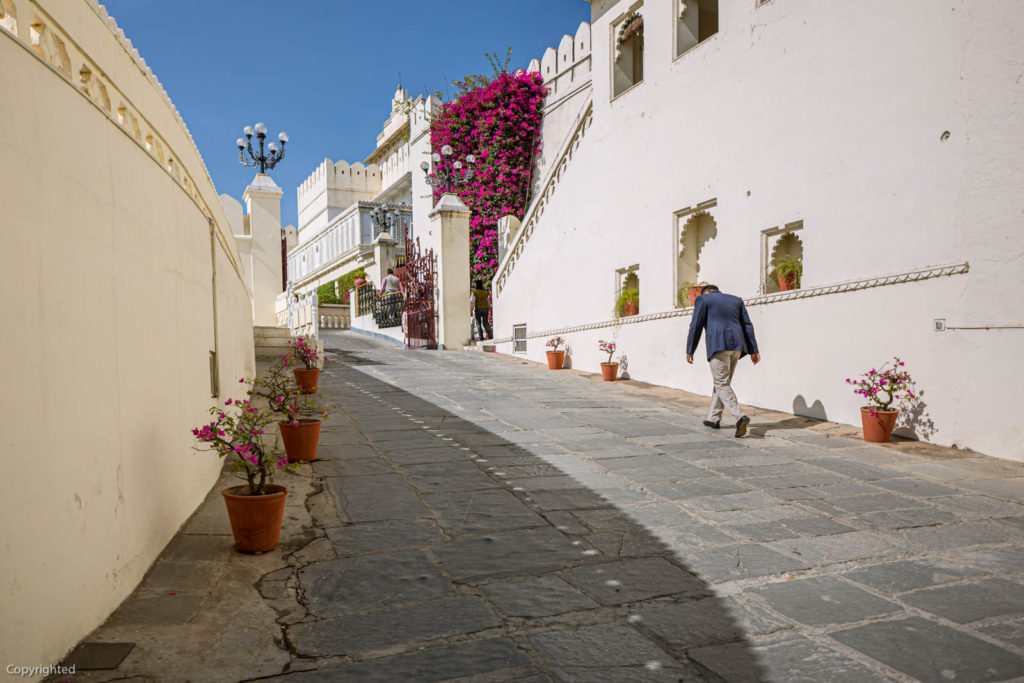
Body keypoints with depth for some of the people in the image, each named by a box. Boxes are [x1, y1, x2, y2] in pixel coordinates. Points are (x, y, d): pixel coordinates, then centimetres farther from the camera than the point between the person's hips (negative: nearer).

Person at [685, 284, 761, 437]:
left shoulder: (703, 299, 5)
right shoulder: (736, 300, 19)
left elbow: (696, 326, -2)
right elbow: (747, 325, 13)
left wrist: (690, 350, 3)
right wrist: (753, 350, 11)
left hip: (718, 345, -6)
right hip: (736, 345, 6)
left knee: (722, 385, -4)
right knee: (722, 382, 18)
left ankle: (740, 417, -22)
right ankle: (713, 418, 24)